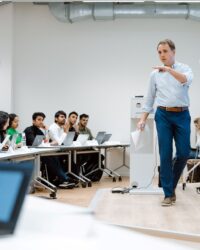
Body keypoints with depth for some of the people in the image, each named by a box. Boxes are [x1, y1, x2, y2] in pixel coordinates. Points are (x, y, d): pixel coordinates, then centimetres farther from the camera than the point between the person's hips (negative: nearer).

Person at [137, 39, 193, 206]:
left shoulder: (184, 68, 4)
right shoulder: (155, 74, 10)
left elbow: (187, 80, -21)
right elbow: (150, 98, 14)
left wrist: (169, 69, -33)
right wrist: (143, 119, 5)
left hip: (182, 115, -1)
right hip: (163, 115, 1)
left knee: (183, 153, -4)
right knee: (165, 154, -4)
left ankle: (171, 184, 20)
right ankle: (169, 193, 1)